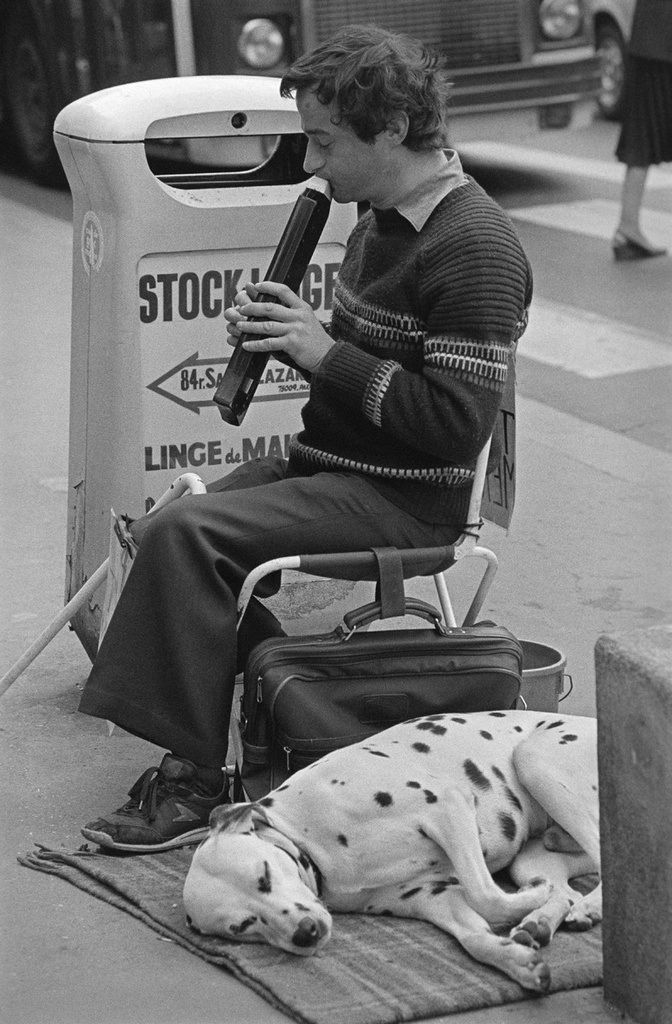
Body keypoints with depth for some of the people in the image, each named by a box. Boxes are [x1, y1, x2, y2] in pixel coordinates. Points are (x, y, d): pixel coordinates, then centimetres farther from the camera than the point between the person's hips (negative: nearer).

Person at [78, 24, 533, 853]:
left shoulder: (474, 248, -20)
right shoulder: (383, 218, 11)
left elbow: (459, 422, -25)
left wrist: (324, 352, -21)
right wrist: (286, 332, 2)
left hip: (404, 502, -10)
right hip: (328, 466, 10)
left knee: (183, 534, -23)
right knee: (163, 533, -1)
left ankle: (193, 779, -15)